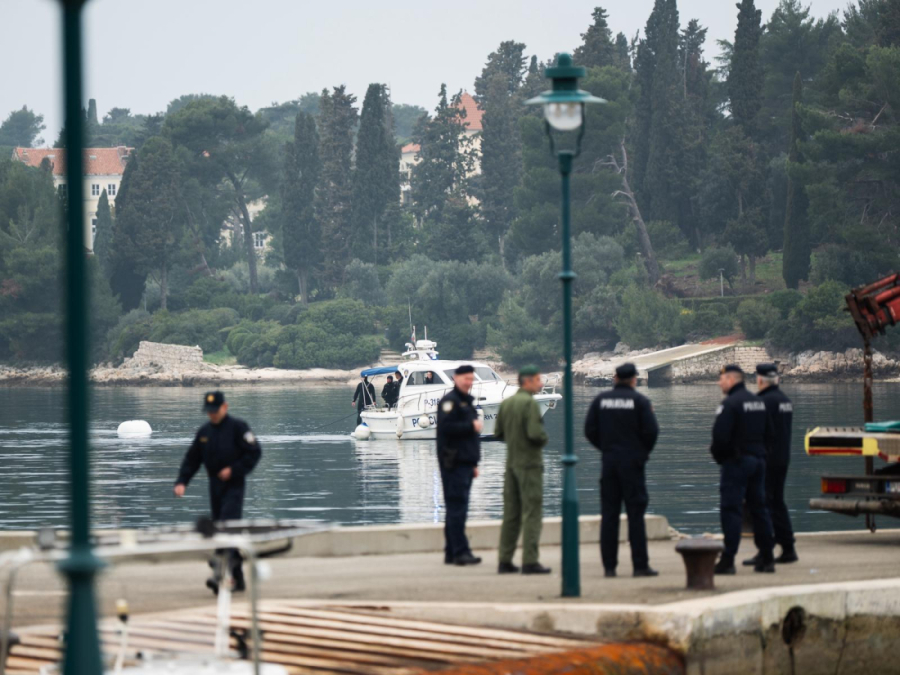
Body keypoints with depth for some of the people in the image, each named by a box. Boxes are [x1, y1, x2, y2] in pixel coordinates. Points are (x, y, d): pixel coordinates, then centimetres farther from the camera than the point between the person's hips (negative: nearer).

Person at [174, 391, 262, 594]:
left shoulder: (238, 427, -5)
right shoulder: (204, 432, 12)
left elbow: (254, 452, -8)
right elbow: (192, 459, 14)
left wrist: (234, 470, -15)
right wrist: (182, 482, 0)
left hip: (234, 486, -7)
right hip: (215, 487, 7)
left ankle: (221, 572, -32)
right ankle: (237, 579, 15)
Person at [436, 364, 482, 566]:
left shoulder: (467, 402, 22)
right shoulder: (449, 401, -8)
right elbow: (446, 427, -22)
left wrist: (474, 464, 25)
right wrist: (471, 426, -17)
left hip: (465, 463, 10)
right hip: (454, 463, -10)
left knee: (456, 509, 10)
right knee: (457, 507, -11)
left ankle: (451, 553, 12)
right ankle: (460, 552, -14)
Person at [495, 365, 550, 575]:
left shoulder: (506, 403, 9)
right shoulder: (530, 403, -15)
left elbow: (498, 433, 12)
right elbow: (535, 433, -23)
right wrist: (545, 439, -3)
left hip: (511, 463, 8)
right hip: (529, 464, -8)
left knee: (511, 514, 12)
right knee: (532, 513, -5)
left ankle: (505, 560, 13)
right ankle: (530, 561, -8)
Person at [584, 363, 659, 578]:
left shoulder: (601, 400, 4)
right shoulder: (640, 401, -6)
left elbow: (589, 430, 3)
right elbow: (651, 431, -10)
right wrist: (644, 451, 8)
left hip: (609, 463, 3)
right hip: (633, 463, -3)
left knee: (609, 514, 6)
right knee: (635, 514, -2)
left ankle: (609, 566, 5)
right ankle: (640, 565, -4)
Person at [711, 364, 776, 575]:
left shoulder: (730, 404, -14)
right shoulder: (758, 402, 14)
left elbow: (720, 436, -20)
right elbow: (770, 433, 17)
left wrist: (718, 455, -3)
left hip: (736, 462, -8)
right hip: (758, 460, 8)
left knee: (731, 510, -7)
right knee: (759, 508, 12)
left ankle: (727, 560, -11)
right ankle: (766, 558, 13)